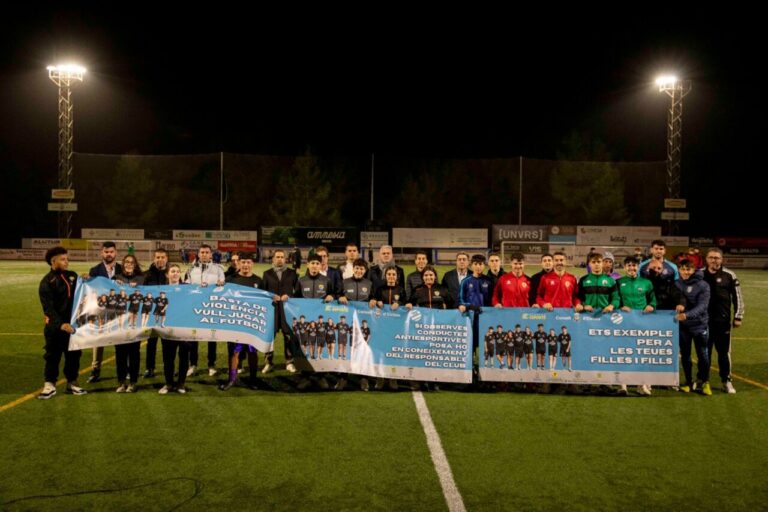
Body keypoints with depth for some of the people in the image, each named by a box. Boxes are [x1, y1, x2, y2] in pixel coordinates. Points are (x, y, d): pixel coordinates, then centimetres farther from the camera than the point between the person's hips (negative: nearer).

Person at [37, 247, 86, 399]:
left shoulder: (72, 276, 8)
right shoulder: (47, 282, -8)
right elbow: (48, 308, -15)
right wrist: (60, 324, -26)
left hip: (73, 322, 5)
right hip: (55, 326, -5)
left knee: (73, 354, 10)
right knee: (53, 355, 3)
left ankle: (72, 383, 21)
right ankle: (49, 385, 13)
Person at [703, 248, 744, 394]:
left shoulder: (729, 276, -3)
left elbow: (737, 297, 2)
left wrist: (738, 317, -1)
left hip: (723, 321, -1)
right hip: (704, 320, 1)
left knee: (724, 352, 6)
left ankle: (726, 381, 19)